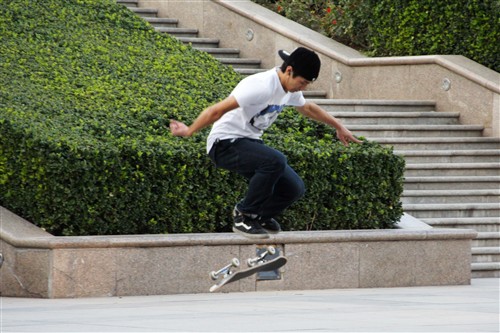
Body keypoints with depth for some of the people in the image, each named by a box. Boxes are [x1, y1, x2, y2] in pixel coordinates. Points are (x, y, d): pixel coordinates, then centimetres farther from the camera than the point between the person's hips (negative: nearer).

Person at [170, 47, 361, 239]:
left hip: (250, 143, 9)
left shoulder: (290, 90, 4)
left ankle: (261, 216, 23)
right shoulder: (263, 86, -26)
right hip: (225, 144, -9)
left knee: (294, 188, -5)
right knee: (275, 161, -34)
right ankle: (244, 217, -16)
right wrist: (189, 131, -24)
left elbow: (308, 108, 27)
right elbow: (218, 110, -27)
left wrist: (338, 127, 36)